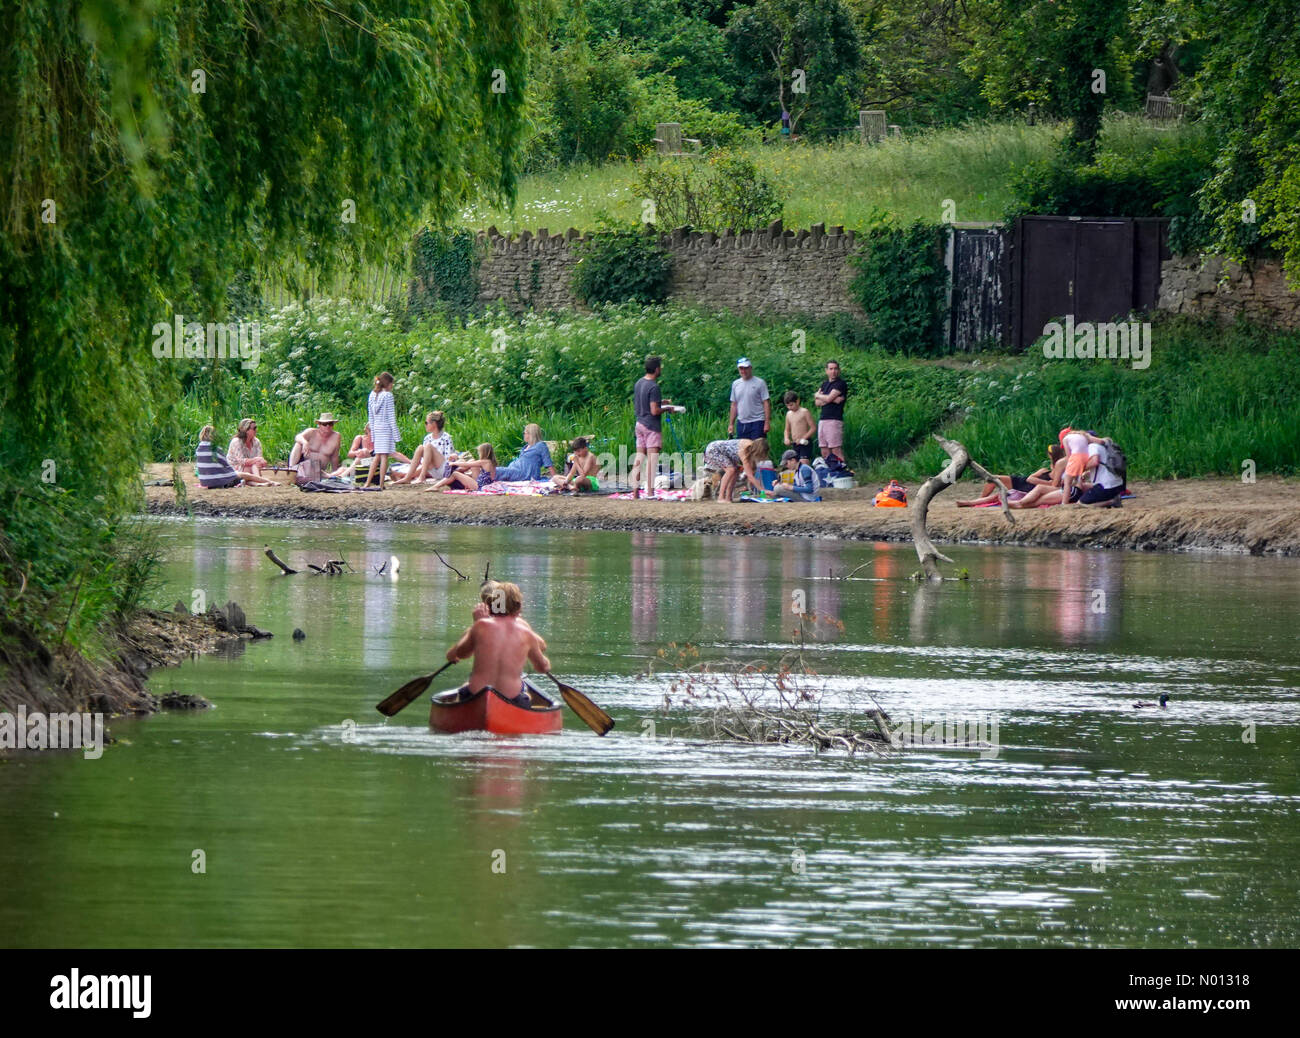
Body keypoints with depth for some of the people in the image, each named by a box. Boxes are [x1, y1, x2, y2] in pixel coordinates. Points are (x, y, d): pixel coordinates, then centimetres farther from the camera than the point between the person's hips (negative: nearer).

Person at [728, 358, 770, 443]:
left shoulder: (760, 383, -3)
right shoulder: (735, 384, 12)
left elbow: (766, 403, -5)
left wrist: (767, 422, -12)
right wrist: (731, 424, 13)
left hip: (757, 423, -5)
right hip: (741, 423, 5)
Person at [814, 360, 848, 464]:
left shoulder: (841, 384, -3)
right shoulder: (825, 384, 19)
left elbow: (828, 399, -12)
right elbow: (817, 403, 9)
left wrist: (817, 395, 8)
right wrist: (832, 399, -6)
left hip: (835, 420, -7)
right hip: (823, 420, 7)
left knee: (836, 450, -13)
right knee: (825, 452, 6)